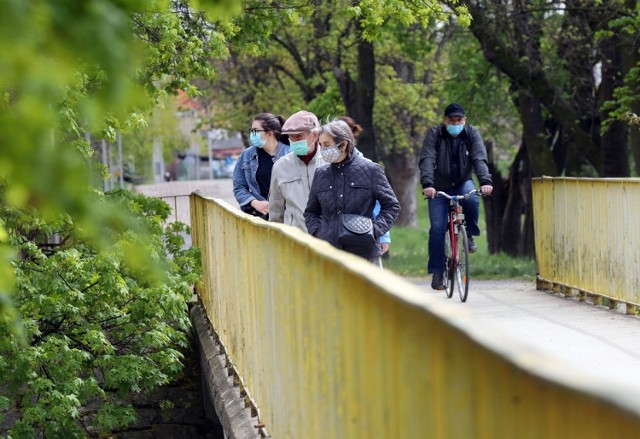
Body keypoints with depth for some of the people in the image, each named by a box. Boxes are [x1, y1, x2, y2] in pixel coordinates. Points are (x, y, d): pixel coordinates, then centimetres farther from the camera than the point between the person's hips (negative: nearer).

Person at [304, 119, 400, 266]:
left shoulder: (370, 170, -1)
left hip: (365, 252, -3)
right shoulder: (321, 174, 9)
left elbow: (391, 206, 4)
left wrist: (375, 230, -10)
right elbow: (311, 212, 20)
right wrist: (317, 233, 1)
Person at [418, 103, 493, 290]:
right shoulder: (434, 134, -13)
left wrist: (485, 181, -39)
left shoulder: (472, 134, -8)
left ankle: (470, 235, -8)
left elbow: (480, 159, -21)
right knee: (437, 228, -11)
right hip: (440, 186, -1)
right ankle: (437, 272, -2)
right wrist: (427, 184, -42)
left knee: (472, 200, -34)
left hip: (463, 183, 1)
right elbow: (427, 160, -24)